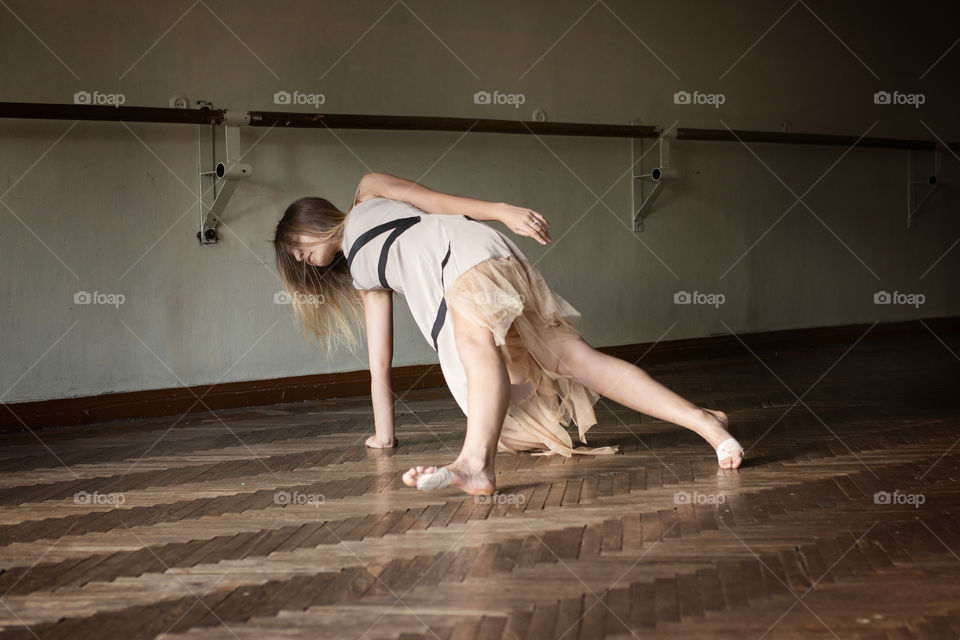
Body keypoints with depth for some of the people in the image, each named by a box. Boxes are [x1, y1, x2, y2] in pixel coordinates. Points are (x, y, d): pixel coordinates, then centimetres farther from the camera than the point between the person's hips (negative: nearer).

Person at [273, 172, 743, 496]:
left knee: (476, 339, -38)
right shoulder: (363, 275, 38)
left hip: (463, 248, -7)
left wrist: (502, 211, -7)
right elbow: (379, 359, 36)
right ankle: (699, 419, -25)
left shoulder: (368, 194, 23)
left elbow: (435, 199, 9)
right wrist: (383, 433, 35)